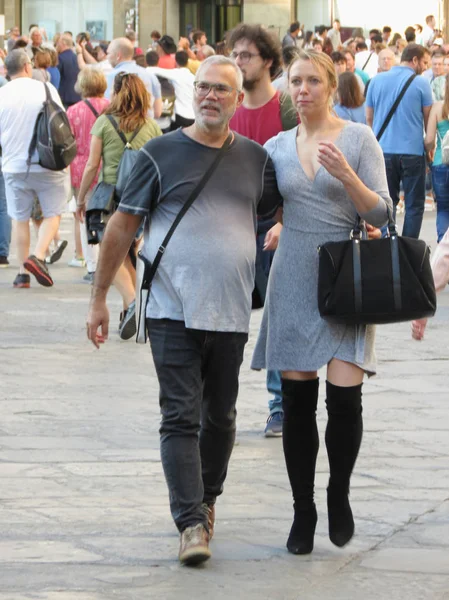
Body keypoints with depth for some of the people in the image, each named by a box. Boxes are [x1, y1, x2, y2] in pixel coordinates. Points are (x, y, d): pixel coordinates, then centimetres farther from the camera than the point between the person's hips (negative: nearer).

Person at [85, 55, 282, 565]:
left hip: (230, 313, 3)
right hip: (173, 311, -3)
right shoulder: (161, 154, -1)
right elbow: (122, 226, 1)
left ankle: (206, 498, 33)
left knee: (220, 417, 13)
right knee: (181, 417, -9)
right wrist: (99, 297, 0)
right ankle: (192, 523, -12)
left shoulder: (254, 159, 8)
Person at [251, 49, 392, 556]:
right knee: (297, 400, 2)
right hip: (294, 280, 3)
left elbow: (380, 213, -5)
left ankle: (339, 494, 12)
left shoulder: (358, 139, 1)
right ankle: (303, 511, 13)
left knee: (344, 396, -12)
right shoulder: (277, 147, 9)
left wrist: (347, 176, -18)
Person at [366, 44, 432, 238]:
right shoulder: (420, 83, -5)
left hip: (383, 151, 3)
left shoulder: (377, 81, 5)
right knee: (414, 205, 5)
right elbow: (428, 120, 2)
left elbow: (369, 118, 12)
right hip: (412, 151, -3)